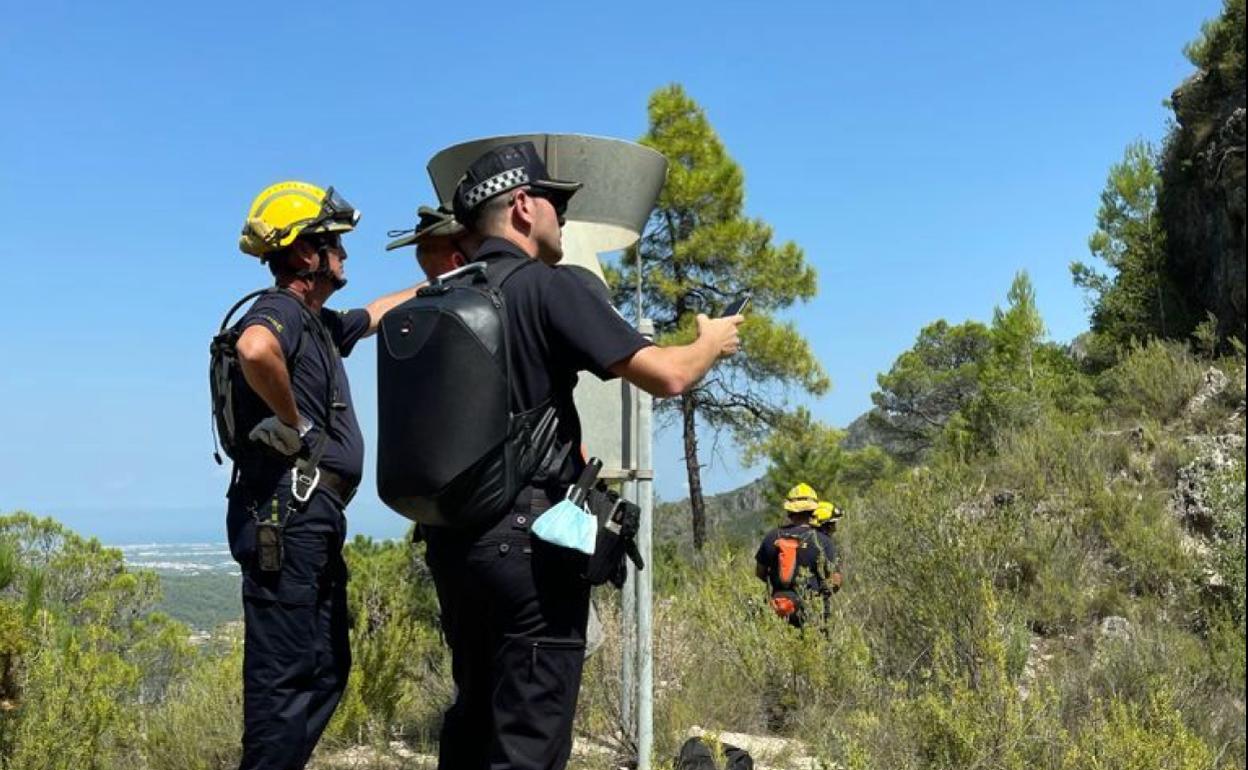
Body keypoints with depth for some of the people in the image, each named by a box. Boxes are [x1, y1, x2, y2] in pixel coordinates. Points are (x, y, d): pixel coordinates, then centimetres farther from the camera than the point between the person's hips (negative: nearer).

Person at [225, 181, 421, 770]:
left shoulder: (322, 323, 19)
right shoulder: (280, 311, -10)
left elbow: (379, 311, 38)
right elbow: (254, 350, -35)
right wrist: (294, 423, -21)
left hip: (315, 517, 10)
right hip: (285, 511, -10)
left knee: (326, 670, 14)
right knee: (286, 672, -9)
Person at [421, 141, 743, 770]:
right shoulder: (545, 286, -10)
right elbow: (666, 377, -14)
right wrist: (712, 342, 6)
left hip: (452, 534, 8)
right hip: (528, 538, -8)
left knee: (474, 717, 19)